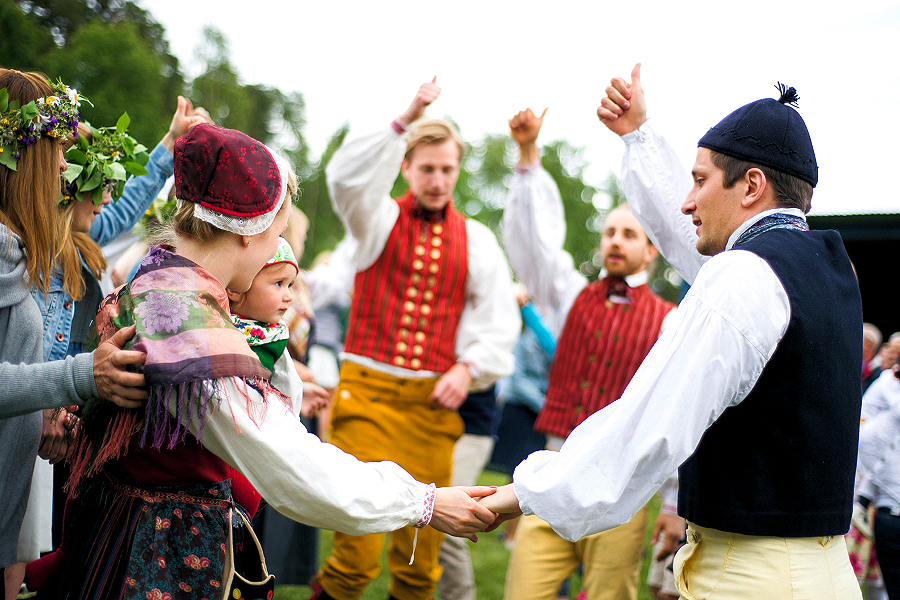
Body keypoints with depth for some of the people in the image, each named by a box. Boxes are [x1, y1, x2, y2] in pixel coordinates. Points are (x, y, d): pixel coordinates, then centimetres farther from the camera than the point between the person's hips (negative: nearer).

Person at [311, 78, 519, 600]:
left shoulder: (476, 240, 11)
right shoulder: (379, 219, 7)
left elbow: (500, 320, 12)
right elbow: (347, 177, -15)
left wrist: (470, 366, -4)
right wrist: (405, 121, -22)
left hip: (434, 401, 2)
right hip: (368, 391, -2)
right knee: (357, 552, -9)